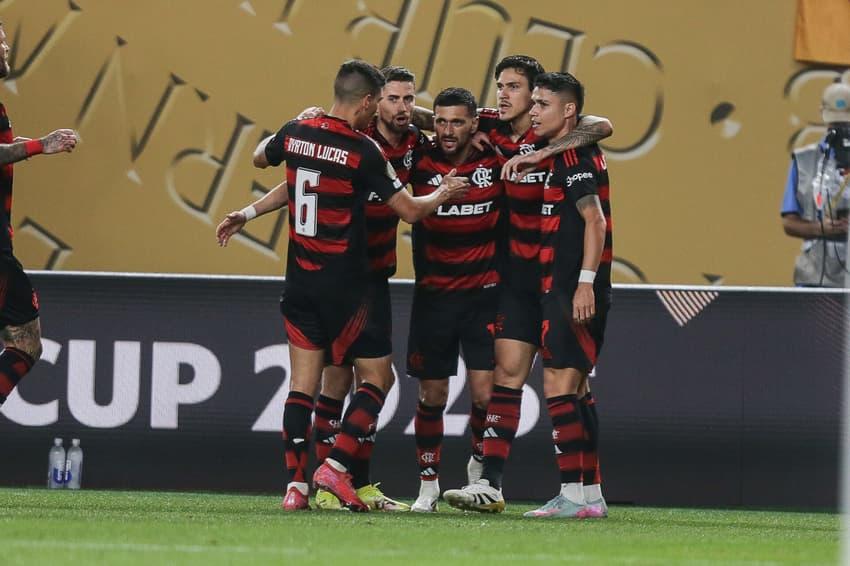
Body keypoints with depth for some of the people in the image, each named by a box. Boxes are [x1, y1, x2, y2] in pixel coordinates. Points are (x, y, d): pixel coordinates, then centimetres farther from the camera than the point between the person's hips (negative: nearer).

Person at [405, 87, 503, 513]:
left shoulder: (496, 162, -6)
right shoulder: (420, 164, -4)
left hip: (484, 294, -1)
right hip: (433, 296, 1)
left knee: (484, 393, -9)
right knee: (432, 394, 4)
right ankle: (428, 484, 17)